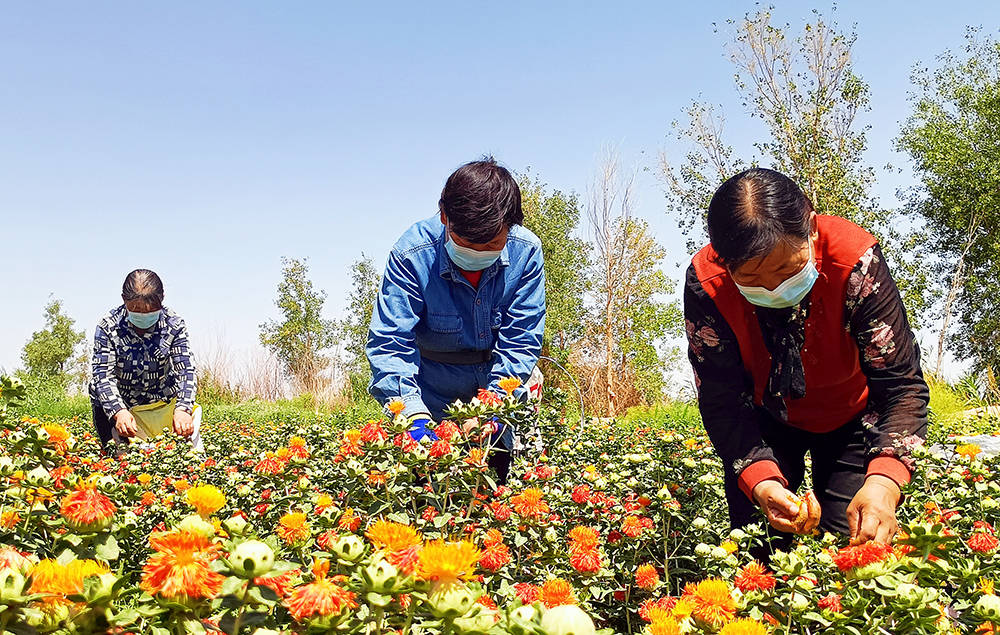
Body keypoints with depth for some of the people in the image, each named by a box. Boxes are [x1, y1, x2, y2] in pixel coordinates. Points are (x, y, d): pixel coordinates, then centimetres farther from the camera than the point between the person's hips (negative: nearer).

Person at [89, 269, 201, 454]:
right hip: (117, 404, -1)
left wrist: (183, 409, -32)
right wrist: (118, 412, -36)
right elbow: (103, 374, -19)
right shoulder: (108, 327, -14)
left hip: (163, 401, 2)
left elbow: (185, 369, -15)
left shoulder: (174, 325, -11)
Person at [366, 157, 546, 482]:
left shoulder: (525, 251, -18)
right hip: (432, 392, -2)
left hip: (498, 386, 2)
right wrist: (414, 413, -40)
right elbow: (389, 342, -26)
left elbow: (521, 342, -15)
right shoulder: (413, 253, -24)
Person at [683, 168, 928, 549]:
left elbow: (900, 383, -31)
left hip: (851, 418, 0)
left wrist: (883, 482, -48)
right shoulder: (705, 284, -30)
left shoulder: (856, 260, -34)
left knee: (852, 542, -7)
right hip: (766, 418, 1)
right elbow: (721, 401, -24)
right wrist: (760, 482, -41)